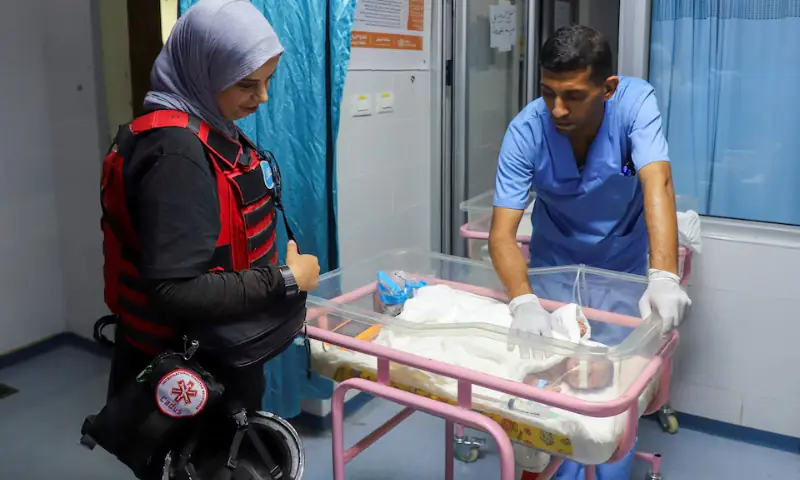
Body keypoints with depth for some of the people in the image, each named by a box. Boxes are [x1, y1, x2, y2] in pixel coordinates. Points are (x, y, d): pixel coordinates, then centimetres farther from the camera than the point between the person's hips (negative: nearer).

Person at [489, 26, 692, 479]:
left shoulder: (636, 101, -24)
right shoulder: (525, 131, -25)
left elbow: (657, 183, -37)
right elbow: (502, 232, -29)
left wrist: (664, 278, -52)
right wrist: (524, 301, -47)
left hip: (622, 270, 0)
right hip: (554, 267, 0)